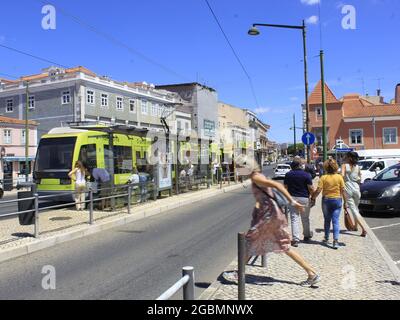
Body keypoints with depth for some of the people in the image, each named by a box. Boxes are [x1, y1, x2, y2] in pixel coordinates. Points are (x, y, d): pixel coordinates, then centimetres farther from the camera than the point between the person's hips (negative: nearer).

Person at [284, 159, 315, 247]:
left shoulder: (288, 174, 2)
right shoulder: (307, 175, -6)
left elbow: (285, 187, 5)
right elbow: (311, 188, -9)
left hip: (292, 198, 1)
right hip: (304, 198, -1)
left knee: (294, 219, 1)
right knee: (305, 218, 16)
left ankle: (295, 239, -6)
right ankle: (307, 236, 32)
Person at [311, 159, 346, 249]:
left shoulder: (323, 177, -8)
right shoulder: (339, 177, -4)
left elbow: (318, 190, -13)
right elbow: (343, 190, -3)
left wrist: (313, 198, -2)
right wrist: (345, 201, 5)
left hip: (326, 200, 0)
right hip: (337, 200, 0)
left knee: (327, 220, 15)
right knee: (336, 220, 0)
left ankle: (326, 239, 25)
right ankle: (336, 240, -11)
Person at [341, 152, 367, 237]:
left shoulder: (344, 165, -6)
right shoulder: (357, 167, 6)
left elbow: (342, 175, -23)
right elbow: (360, 179, 11)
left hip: (348, 189, -4)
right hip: (356, 189, 5)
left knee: (353, 209, -4)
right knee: (356, 208, 22)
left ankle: (363, 229, -15)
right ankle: (355, 226, 34)